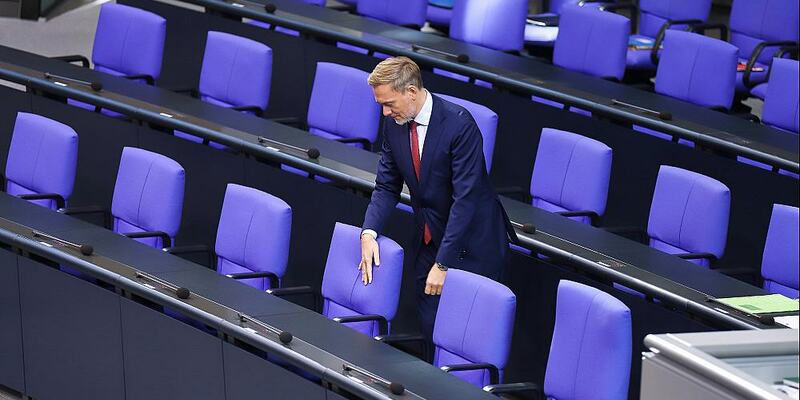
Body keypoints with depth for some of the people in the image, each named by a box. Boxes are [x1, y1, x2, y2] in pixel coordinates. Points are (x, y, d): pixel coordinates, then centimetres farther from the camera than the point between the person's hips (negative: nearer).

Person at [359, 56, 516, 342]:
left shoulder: (459, 123, -24)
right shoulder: (394, 124, -2)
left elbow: (465, 198, -26)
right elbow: (387, 187, 5)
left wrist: (442, 264, -26)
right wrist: (369, 232, -14)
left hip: (471, 243, -6)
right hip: (429, 240, 6)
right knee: (430, 329, 7)